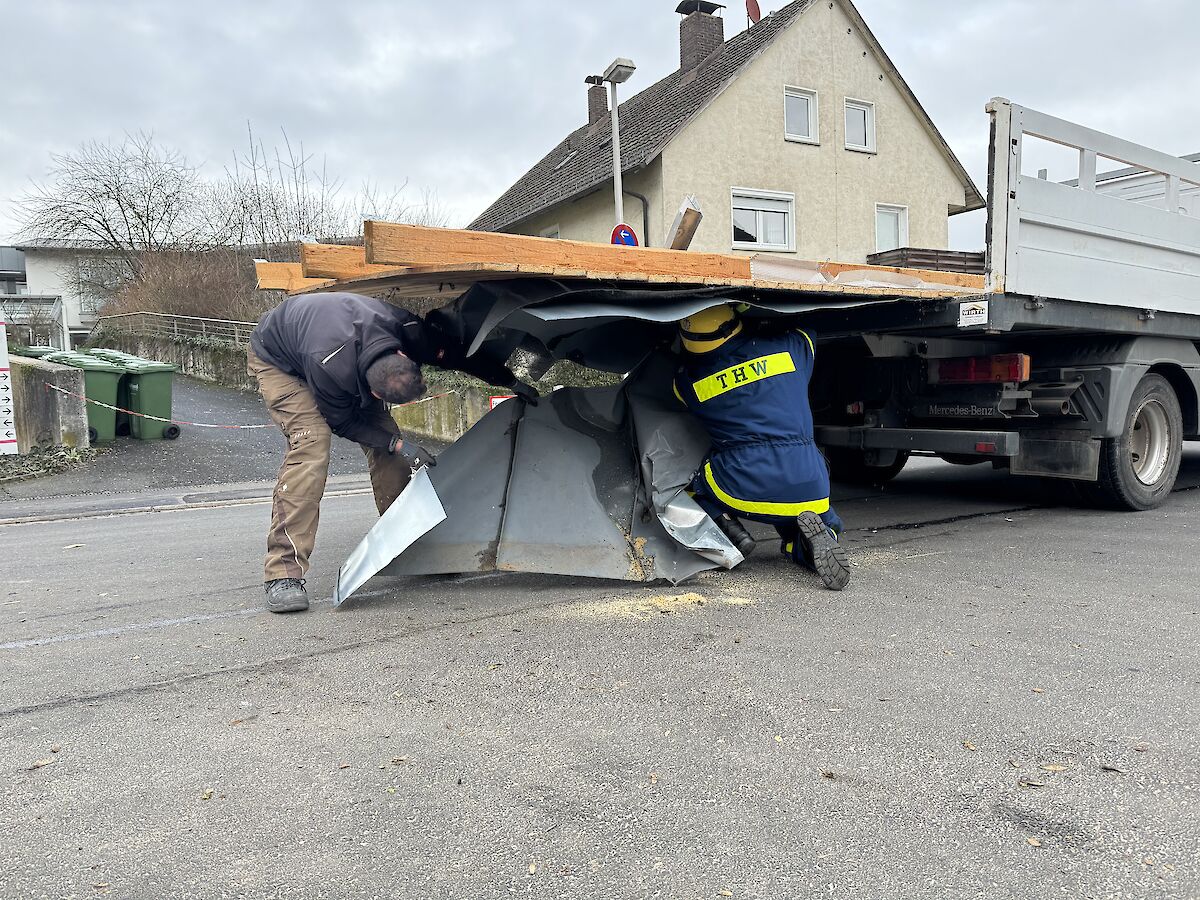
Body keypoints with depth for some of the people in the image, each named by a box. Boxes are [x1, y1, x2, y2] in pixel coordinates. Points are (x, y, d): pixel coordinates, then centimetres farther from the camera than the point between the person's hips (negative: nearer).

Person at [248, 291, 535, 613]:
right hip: (277, 361, -6)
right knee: (311, 441, -28)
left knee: (384, 433, -5)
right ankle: (283, 574, -27)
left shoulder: (407, 330, -31)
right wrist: (398, 444, -28)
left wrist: (509, 381, -3)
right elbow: (342, 421, -23)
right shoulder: (330, 366, -45)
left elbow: (455, 353, -10)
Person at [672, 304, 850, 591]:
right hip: (808, 489, 2)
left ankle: (727, 527, 1)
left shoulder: (686, 380, 3)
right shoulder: (792, 344, 6)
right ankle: (816, 535, -6)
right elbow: (808, 326, 30)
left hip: (743, 488, -1)